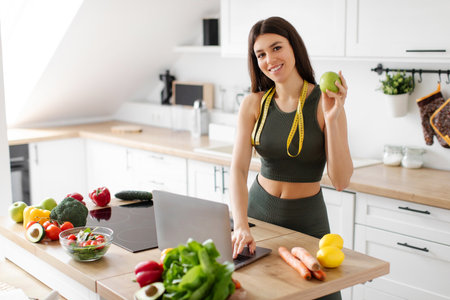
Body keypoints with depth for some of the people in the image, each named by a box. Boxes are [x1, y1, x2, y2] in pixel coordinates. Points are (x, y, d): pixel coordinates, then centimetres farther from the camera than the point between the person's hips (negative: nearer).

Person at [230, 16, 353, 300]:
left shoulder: (325, 103, -14)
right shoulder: (254, 104, -5)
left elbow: (341, 181, -18)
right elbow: (238, 169, -14)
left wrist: (332, 118, -27)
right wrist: (241, 227, -29)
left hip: (306, 218, -2)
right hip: (258, 209, 2)